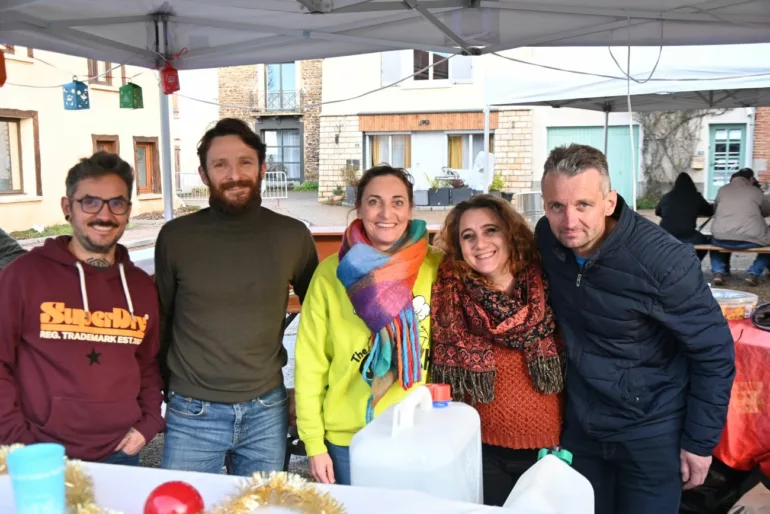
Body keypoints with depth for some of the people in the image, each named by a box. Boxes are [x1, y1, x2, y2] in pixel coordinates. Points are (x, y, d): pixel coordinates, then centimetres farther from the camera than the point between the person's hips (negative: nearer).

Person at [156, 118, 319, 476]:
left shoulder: (292, 235, -3)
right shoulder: (175, 236, -5)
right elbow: (161, 320, 7)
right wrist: (163, 390, 8)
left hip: (266, 412, 1)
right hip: (192, 414, -1)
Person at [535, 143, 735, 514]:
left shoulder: (663, 261, -26)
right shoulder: (547, 238, -12)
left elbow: (715, 352, -15)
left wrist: (700, 442, -10)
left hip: (651, 433, -4)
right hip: (579, 425, 5)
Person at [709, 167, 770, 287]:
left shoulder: (723, 189, 13)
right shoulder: (756, 191, 9)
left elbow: (714, 209, 22)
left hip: (722, 239, 2)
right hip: (750, 240, -2)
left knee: (714, 241, 36)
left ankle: (718, 272, 13)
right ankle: (754, 273, 12)